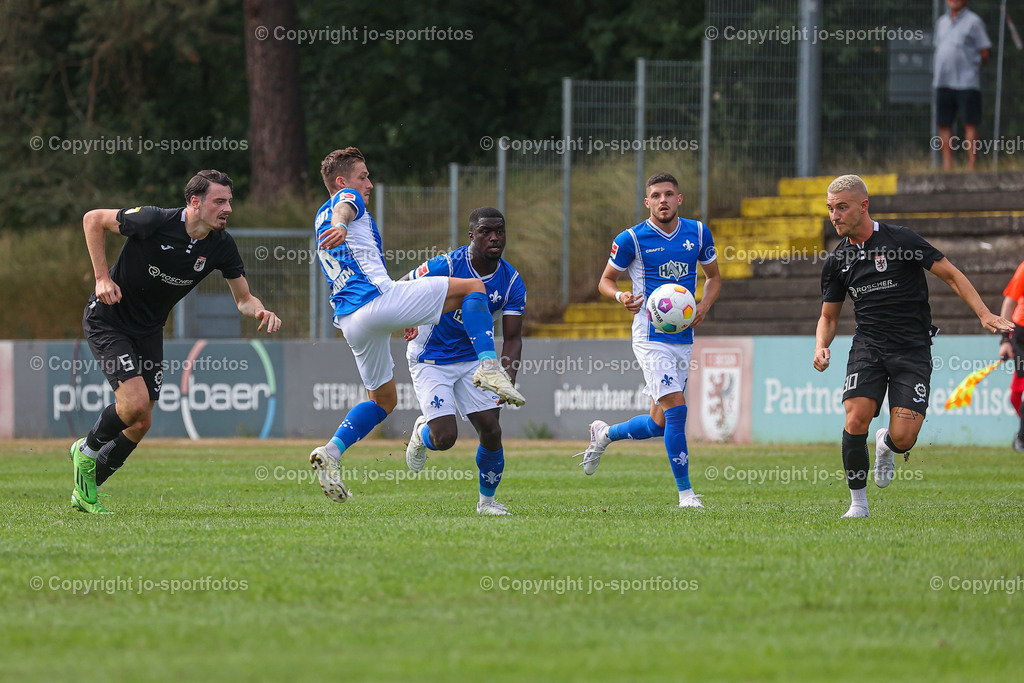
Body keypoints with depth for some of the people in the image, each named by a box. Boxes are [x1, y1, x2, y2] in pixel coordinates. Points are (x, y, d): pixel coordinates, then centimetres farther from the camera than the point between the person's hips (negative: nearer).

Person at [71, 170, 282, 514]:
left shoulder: (221, 245, -11)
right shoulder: (155, 222, -26)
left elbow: (243, 298, -1)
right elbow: (93, 219, -12)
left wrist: (260, 311, -25)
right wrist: (102, 277, -17)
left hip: (149, 330, 6)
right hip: (108, 320, -6)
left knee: (141, 423, 4)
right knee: (136, 402, -22)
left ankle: (86, 490, 23)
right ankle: (88, 448, 9)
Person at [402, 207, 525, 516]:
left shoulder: (511, 283, -10)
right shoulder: (445, 267, -23)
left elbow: (512, 339, -7)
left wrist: (507, 380, -22)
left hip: (472, 360, 4)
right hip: (430, 360, -4)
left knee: (491, 432, -7)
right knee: (445, 438, -15)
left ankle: (487, 501, 17)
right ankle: (421, 433, 24)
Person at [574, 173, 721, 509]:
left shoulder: (698, 232, 5)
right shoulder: (631, 239, -7)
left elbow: (714, 277, 17)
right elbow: (605, 280, 4)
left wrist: (703, 307, -2)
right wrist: (621, 297, -19)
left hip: (684, 339, 5)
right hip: (651, 338, -5)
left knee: (659, 423, 10)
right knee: (676, 409, -16)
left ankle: (604, 434, 38)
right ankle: (685, 492, -8)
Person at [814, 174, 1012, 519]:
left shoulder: (899, 240, -8)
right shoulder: (837, 260, 6)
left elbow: (950, 274, -2)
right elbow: (829, 316, 17)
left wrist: (985, 314, -12)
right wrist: (821, 347, -5)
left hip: (912, 348, -3)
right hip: (868, 345, 3)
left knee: (903, 438, -13)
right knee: (856, 420, -19)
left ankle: (886, 445, 27)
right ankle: (858, 503, -3)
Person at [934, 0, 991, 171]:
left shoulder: (974, 21, -1)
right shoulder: (942, 22, 17)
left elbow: (984, 54, -1)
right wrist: (936, 70, 10)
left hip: (966, 83, -6)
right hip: (943, 83, 6)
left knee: (970, 124, -7)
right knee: (944, 124, 5)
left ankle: (972, 165, -8)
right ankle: (947, 166, 9)